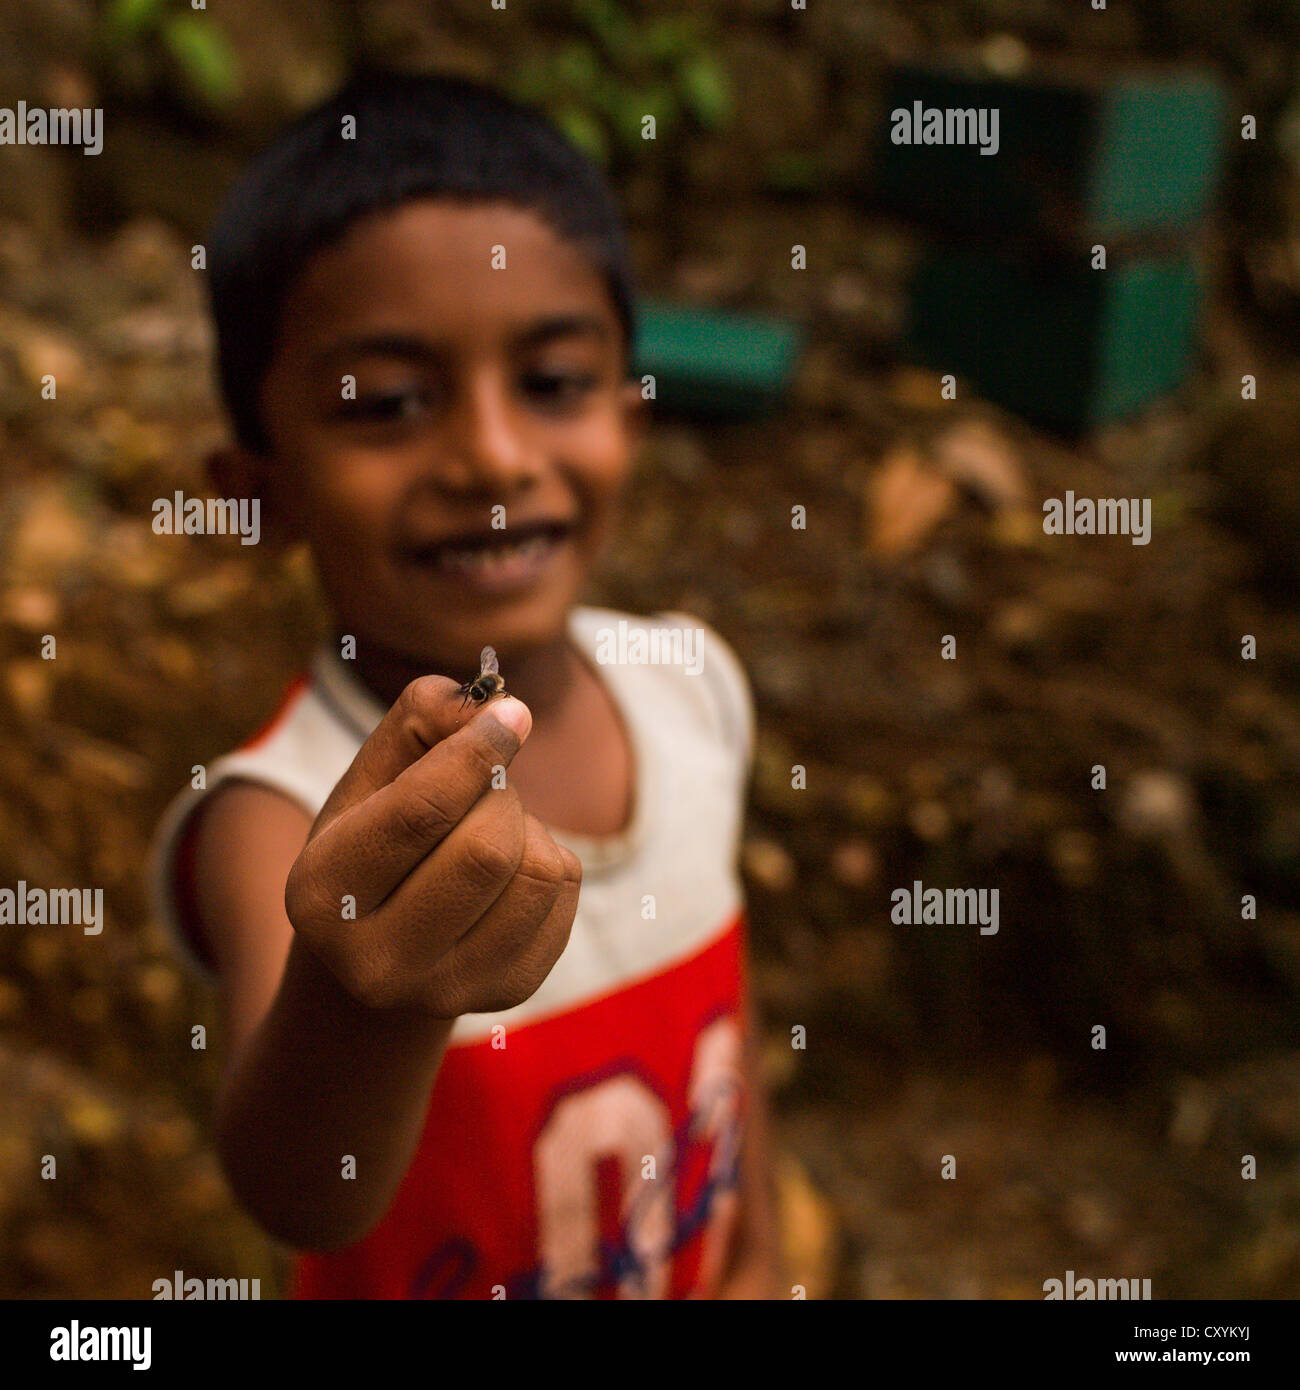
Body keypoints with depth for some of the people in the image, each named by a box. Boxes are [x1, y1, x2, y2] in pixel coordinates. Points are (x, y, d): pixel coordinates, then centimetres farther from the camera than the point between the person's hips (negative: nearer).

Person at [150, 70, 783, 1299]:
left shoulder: (692, 684, -15)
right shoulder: (277, 828, -30)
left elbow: (717, 990, 0)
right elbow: (303, 1198, -46)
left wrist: (754, 1255, 8)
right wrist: (357, 1002, -64)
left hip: (696, 1273, 4)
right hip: (430, 1278, -4)